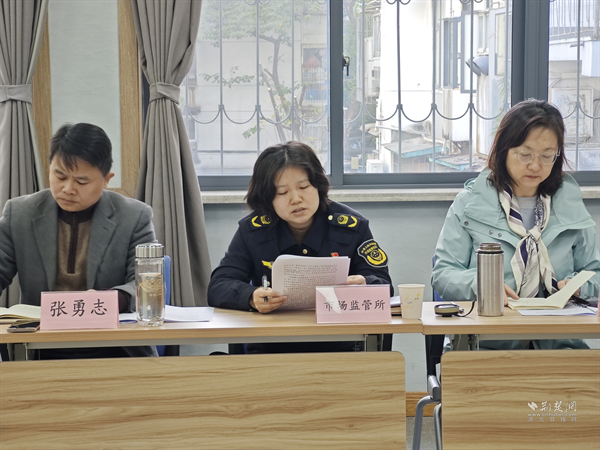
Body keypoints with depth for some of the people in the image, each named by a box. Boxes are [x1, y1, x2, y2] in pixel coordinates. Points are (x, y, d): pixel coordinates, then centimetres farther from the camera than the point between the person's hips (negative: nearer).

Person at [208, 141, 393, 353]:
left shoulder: (351, 226, 1)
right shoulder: (252, 230, 2)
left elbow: (383, 284, 1)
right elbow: (218, 287, -3)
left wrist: (363, 286, -24)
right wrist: (252, 298, -26)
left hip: (338, 349, -1)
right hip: (269, 350, 1)